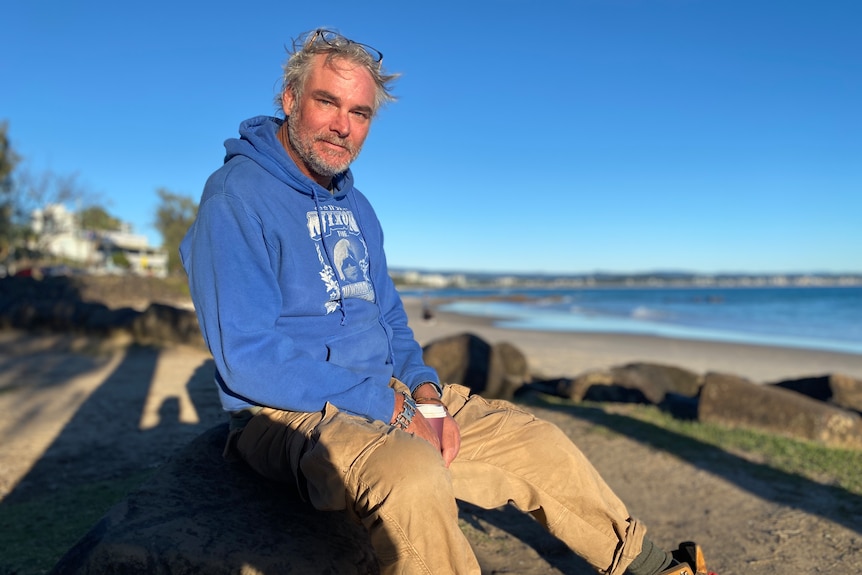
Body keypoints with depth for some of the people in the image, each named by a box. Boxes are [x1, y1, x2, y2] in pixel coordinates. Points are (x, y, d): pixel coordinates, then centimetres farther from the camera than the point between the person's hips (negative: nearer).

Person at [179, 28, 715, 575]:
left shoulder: (355, 206, 12)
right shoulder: (238, 196, -13)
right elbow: (248, 358, -21)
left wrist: (423, 387, -2)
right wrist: (392, 407, -20)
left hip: (390, 394, 8)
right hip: (293, 412, -7)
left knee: (536, 440, 3)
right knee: (413, 473, -38)